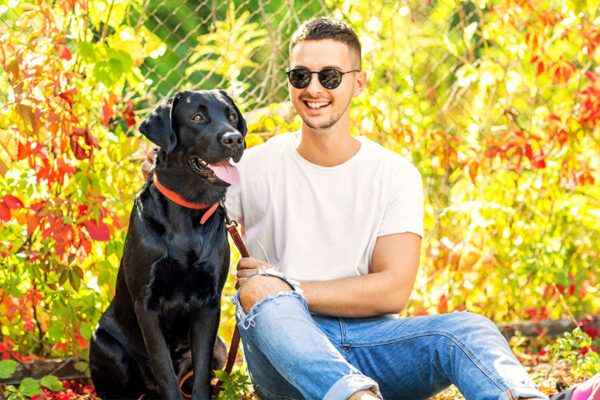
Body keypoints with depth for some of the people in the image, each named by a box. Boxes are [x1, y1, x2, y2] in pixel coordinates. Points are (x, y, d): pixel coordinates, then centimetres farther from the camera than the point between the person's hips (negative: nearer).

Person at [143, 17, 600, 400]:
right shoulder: (254, 168, 6)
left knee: (467, 329, -27)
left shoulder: (395, 175, 6)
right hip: (286, 356, -1)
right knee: (257, 287, -33)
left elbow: (393, 290, -3)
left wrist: (289, 291, -11)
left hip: (369, 343, 1)